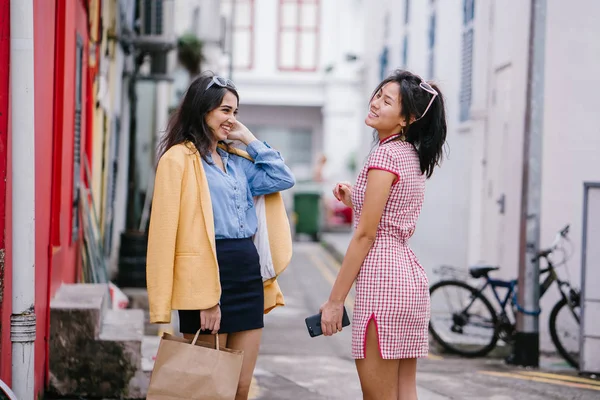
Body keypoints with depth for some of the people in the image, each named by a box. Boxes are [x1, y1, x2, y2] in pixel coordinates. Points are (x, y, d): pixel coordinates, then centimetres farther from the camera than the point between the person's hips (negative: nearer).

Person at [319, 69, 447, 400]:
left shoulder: (385, 154, -11)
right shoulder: (414, 156, 16)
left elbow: (365, 234, -13)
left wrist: (335, 299, -11)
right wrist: (355, 201, 13)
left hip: (382, 277, -10)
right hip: (410, 275, 10)